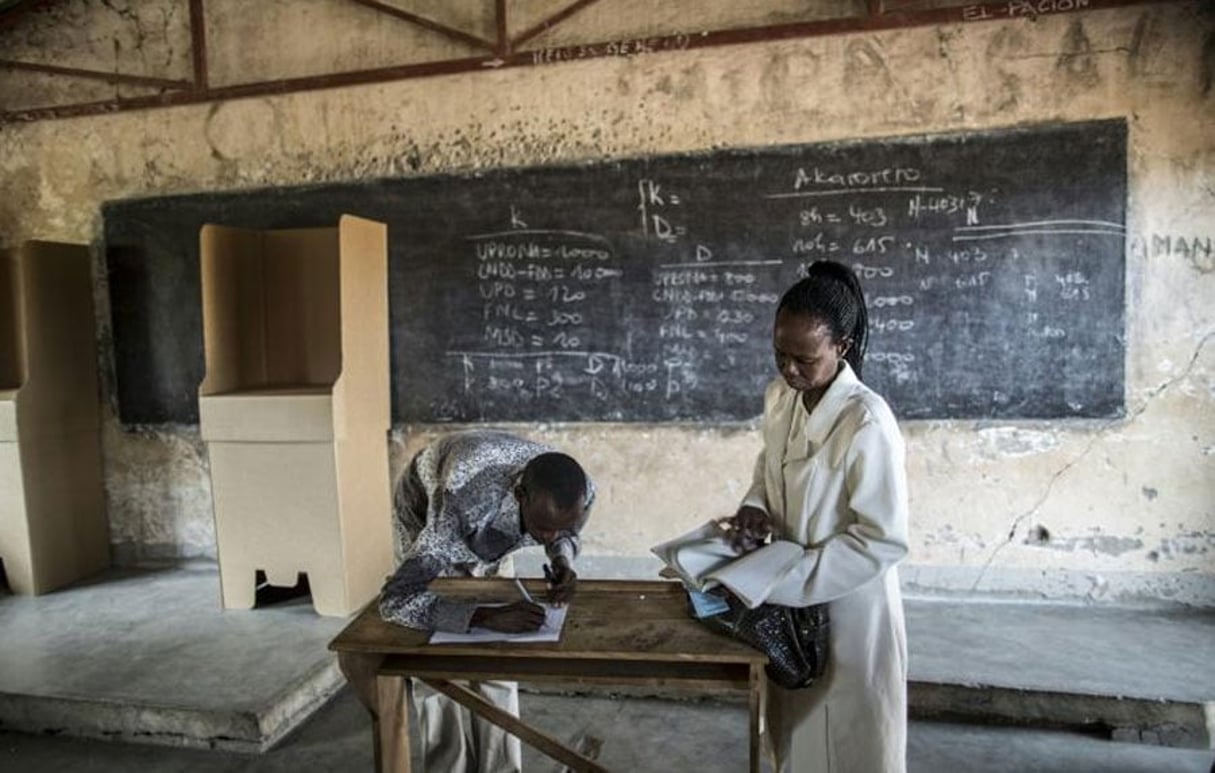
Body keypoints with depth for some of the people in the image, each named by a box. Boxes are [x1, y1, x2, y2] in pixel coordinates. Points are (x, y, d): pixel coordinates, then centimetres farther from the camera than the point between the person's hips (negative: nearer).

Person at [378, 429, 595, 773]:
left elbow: (565, 532, -7)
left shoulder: (580, 492, -33)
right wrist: (489, 617, -56)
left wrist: (563, 559, -29)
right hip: (427, 510, -3)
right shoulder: (464, 501, -48)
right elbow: (396, 600, -48)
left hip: (489, 529, 4)